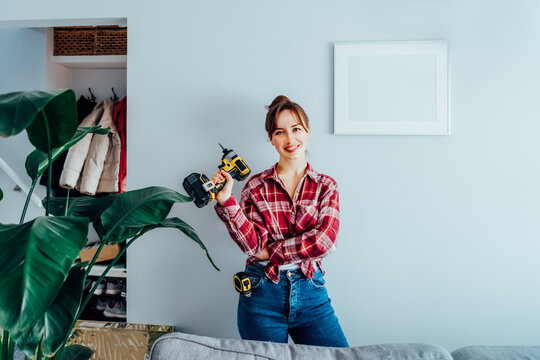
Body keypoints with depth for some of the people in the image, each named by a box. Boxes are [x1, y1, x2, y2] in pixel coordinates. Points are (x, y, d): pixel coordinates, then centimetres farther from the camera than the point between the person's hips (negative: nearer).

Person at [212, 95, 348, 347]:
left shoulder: (326, 186, 3)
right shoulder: (257, 185, 1)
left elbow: (324, 240, -11)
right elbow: (254, 245, -8)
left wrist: (271, 251, -9)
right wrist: (227, 201, -18)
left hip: (310, 292, 1)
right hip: (262, 292, -1)